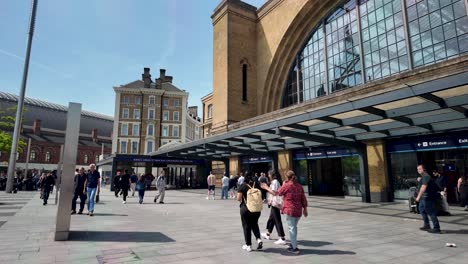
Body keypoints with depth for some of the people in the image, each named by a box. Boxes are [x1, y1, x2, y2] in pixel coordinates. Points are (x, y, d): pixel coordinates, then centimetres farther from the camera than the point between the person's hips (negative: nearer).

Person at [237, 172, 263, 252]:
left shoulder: (242, 186, -8)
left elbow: (238, 199, -11)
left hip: (246, 208, -3)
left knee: (246, 226, 9)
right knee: (254, 224, 22)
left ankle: (248, 245, 15)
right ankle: (259, 239, 3)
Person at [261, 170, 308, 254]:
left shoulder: (286, 185, -12)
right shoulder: (299, 186, 5)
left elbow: (276, 193, -2)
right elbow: (303, 199, 8)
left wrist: (266, 188, 9)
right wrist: (305, 209, 18)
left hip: (290, 210, -6)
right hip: (298, 210, 6)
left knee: (292, 228, 1)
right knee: (294, 227, 20)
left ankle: (294, 248, 4)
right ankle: (293, 244, 32)